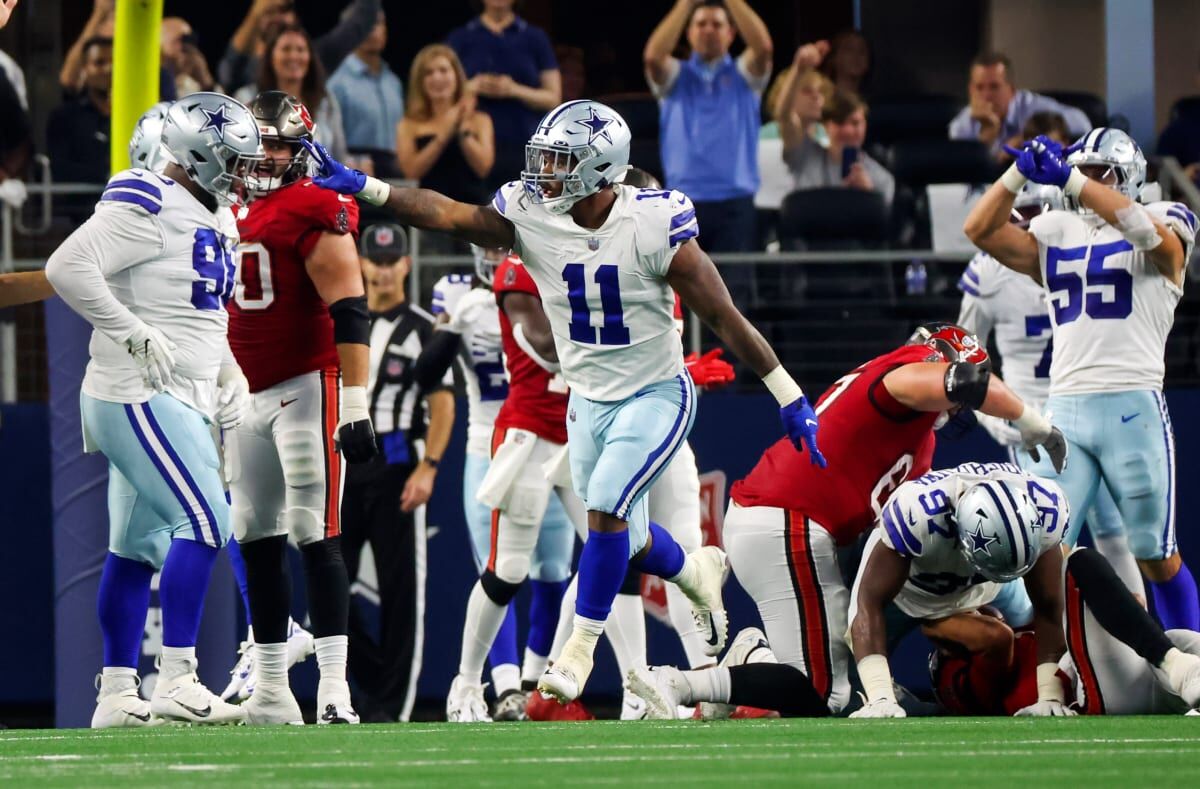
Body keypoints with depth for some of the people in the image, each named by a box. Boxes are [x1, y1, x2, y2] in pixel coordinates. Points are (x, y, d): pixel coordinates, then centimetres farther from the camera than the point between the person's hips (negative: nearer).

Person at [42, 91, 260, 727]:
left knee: (138, 545, 11)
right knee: (204, 523, -16)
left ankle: (117, 693, 15)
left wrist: (227, 372, 13)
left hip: (178, 404, 10)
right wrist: (135, 335, -22)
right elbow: (67, 268, -24)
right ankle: (176, 682, -16)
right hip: (141, 399, -10)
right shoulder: (147, 209, -15)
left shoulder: (214, 221, 16)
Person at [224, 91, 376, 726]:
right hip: (247, 397, 8)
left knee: (315, 537, -12)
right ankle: (270, 692, 12)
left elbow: (349, 313, -15)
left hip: (305, 388, -8)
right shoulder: (231, 213, 16)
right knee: (257, 542, 8)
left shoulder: (316, 213, -9)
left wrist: (355, 404, -22)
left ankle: (334, 689, -15)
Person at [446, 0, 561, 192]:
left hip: (524, 147, 0)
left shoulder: (535, 38, 9)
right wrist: (471, 88, -12)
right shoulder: (460, 39, 9)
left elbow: (553, 99, 5)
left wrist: (515, 90, -12)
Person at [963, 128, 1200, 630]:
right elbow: (980, 231, 6)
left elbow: (1145, 229, -18)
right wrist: (1019, 173, -9)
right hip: (1064, 410, 4)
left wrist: (1067, 178, -24)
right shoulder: (1055, 234, 17)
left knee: (1156, 557, 3)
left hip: (1134, 406, -4)